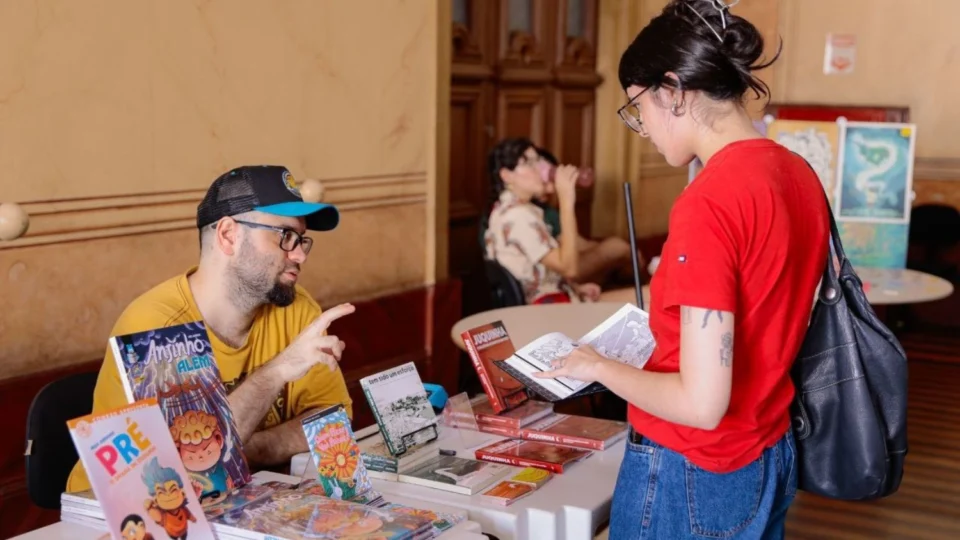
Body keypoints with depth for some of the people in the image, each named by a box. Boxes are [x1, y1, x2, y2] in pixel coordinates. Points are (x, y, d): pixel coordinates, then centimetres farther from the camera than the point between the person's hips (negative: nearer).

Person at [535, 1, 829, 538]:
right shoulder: (800, 173, 0)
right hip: (773, 458, 8)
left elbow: (701, 403, -25)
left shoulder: (708, 202, -25)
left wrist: (599, 365, -11)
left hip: (691, 476, -8)